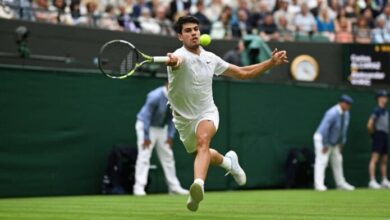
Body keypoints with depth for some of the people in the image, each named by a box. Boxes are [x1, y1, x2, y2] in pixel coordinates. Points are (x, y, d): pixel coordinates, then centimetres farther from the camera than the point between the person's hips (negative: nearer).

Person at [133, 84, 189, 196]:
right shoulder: (156, 96, -28)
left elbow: (172, 117, 1)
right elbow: (146, 116, -24)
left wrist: (170, 136, -4)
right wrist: (146, 137, -23)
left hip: (162, 128, 7)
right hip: (146, 126, -7)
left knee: (168, 157, 9)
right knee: (144, 156, -15)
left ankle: (174, 187, 15)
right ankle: (139, 187, -18)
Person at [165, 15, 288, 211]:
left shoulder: (210, 58, -3)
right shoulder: (181, 55, -19)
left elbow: (243, 73, 8)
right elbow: (176, 60, -48)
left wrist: (272, 62, 0)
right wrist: (173, 61, -73)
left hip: (207, 114, 0)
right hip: (184, 119, 0)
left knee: (203, 139, -34)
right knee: (202, 155, 21)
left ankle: (198, 185, -55)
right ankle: (228, 161, 55)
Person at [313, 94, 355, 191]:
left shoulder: (346, 113, -2)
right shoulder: (332, 113, -28)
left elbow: (344, 129, 9)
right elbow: (324, 129, -29)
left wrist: (341, 143, 7)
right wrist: (325, 145, -25)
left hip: (334, 142, 9)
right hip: (322, 139, -9)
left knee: (337, 161, 13)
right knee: (322, 161, -15)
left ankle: (341, 183, 21)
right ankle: (319, 184, -19)